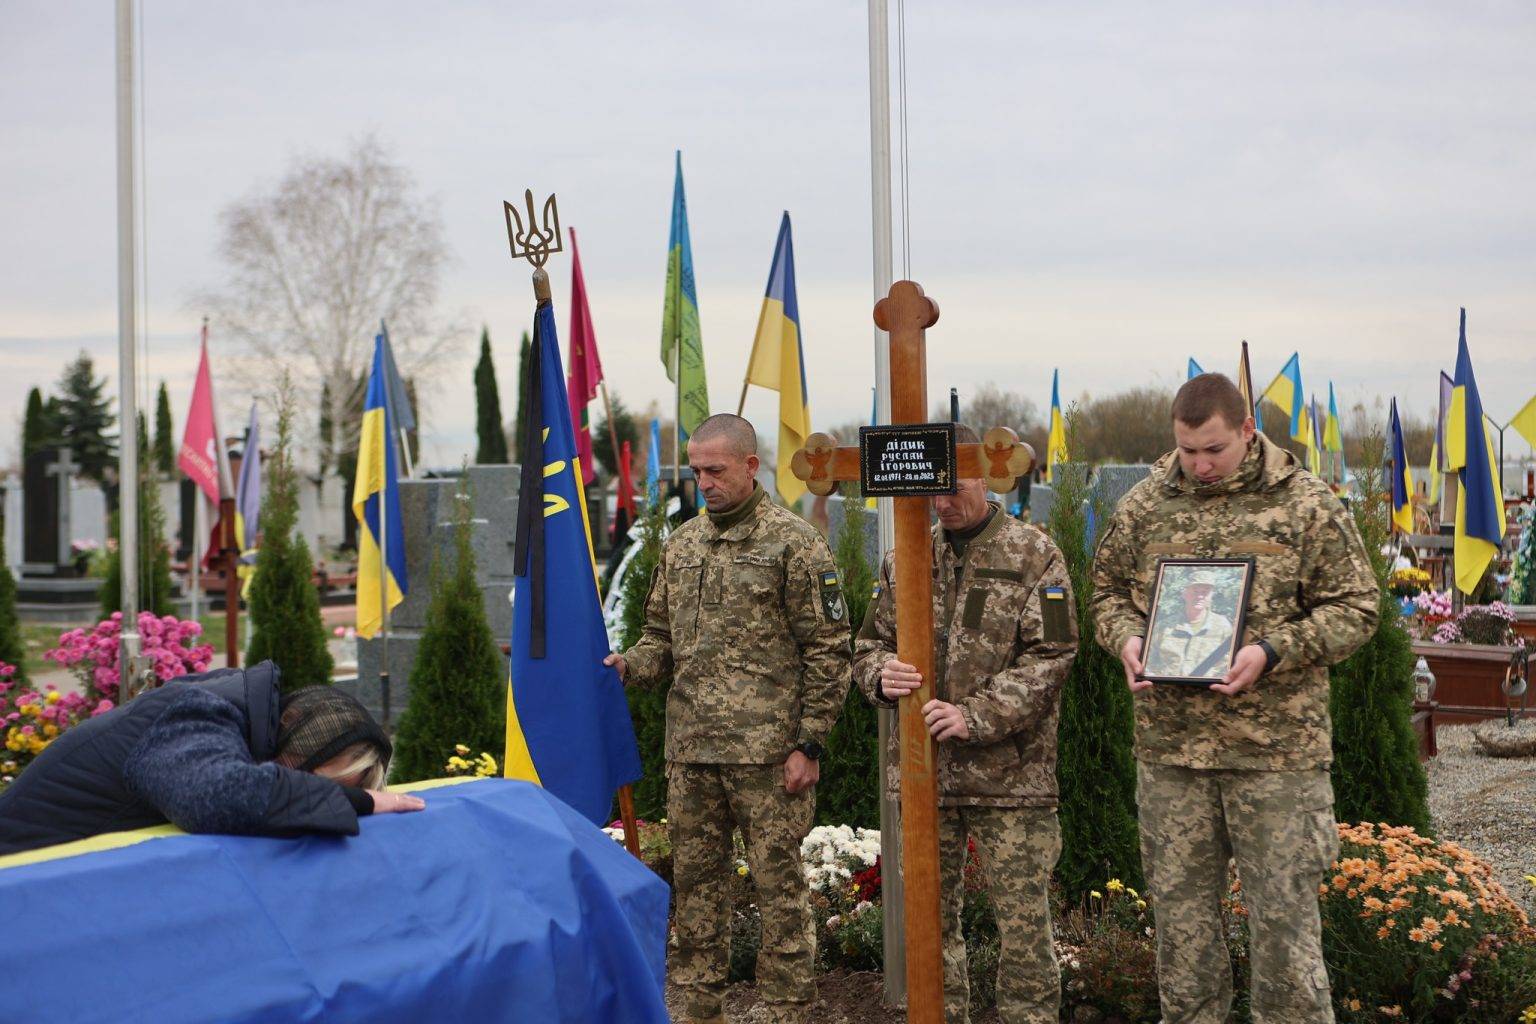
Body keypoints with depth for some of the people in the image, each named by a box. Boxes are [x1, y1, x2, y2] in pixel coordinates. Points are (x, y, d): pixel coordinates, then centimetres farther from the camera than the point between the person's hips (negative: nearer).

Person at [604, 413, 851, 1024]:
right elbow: (662, 636, 21)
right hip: (689, 749, 6)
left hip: (766, 751, -6)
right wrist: (628, 665, -2)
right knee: (695, 882, 12)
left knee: (778, 882, 0)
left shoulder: (792, 541, -5)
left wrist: (809, 744, -10)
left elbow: (827, 651, -6)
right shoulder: (680, 545, 13)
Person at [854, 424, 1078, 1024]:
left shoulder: (1033, 556, -2)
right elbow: (870, 643, 15)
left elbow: (1051, 657, -8)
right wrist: (881, 676, -9)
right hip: (922, 772, 4)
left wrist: (977, 716, -18)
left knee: (1023, 921, -1)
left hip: (1010, 775, -4)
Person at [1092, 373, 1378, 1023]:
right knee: (1181, 909, 12)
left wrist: (1271, 652, -16)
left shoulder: (1306, 504, -3)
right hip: (1169, 746, 3)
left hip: (1276, 748, -3)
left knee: (1283, 913, 1)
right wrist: (1126, 639, -5)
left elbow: (1354, 608, -2)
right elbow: (1107, 590, 17)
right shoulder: (1145, 505, 7)